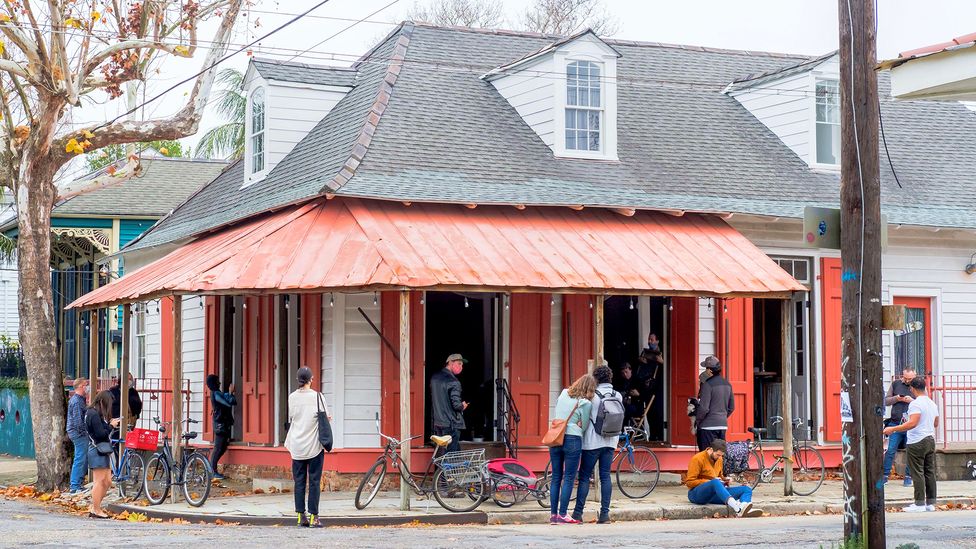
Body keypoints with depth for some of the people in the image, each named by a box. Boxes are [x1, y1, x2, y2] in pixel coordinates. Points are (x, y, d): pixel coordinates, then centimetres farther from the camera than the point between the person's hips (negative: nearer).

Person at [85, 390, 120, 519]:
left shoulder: (96, 413, 16)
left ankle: (94, 507, 19)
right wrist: (111, 426, -7)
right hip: (97, 451, -11)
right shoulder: (94, 414, -16)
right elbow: (100, 434, -20)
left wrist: (110, 424, 2)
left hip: (102, 451, 11)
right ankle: (96, 510, 1)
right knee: (99, 481, -5)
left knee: (107, 482, 12)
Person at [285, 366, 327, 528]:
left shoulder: (292, 397, 2)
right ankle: (313, 517, 0)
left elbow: (290, 419, 9)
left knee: (299, 481, 8)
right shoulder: (317, 396, -7)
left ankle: (301, 516, 8)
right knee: (314, 481, 1)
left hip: (297, 446, 3)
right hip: (314, 445, -3)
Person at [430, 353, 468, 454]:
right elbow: (456, 405, -21)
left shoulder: (434, 378, 10)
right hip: (451, 425, -8)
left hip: (437, 424, 8)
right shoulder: (453, 382, -16)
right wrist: (462, 406, -1)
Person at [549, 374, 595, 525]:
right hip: (572, 439, -5)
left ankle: (553, 514, 10)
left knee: (556, 477, 10)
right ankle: (562, 515, -1)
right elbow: (584, 426, -1)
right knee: (569, 478, 1)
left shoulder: (563, 394, 9)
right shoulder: (585, 403, -6)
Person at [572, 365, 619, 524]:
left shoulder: (593, 396, -10)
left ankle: (578, 512, 2)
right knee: (605, 477, 6)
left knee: (584, 477, 3)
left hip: (593, 441, -4)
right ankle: (605, 513, 2)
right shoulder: (618, 396, 3)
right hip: (610, 441, 4)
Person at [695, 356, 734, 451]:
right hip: (723, 425, 8)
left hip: (708, 426, -8)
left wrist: (696, 423, -5)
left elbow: (703, 408, -17)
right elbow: (731, 407, 17)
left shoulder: (707, 384, -14)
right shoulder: (727, 384, 11)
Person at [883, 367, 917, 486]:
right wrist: (896, 398, -7)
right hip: (895, 424, 1)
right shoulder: (895, 384, 10)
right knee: (890, 451, -2)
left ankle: (908, 477, 12)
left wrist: (912, 401, -14)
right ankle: (885, 475, 4)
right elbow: (886, 401, 11)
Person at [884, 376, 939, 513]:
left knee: (917, 473, -4)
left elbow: (913, 423, -27)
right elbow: (936, 423, 21)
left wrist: (893, 429, -27)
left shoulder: (915, 404, -15)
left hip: (917, 442, -8)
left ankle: (920, 504, -5)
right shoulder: (932, 404, 12)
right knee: (930, 472, 10)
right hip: (930, 440, 8)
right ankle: (930, 503, 13)